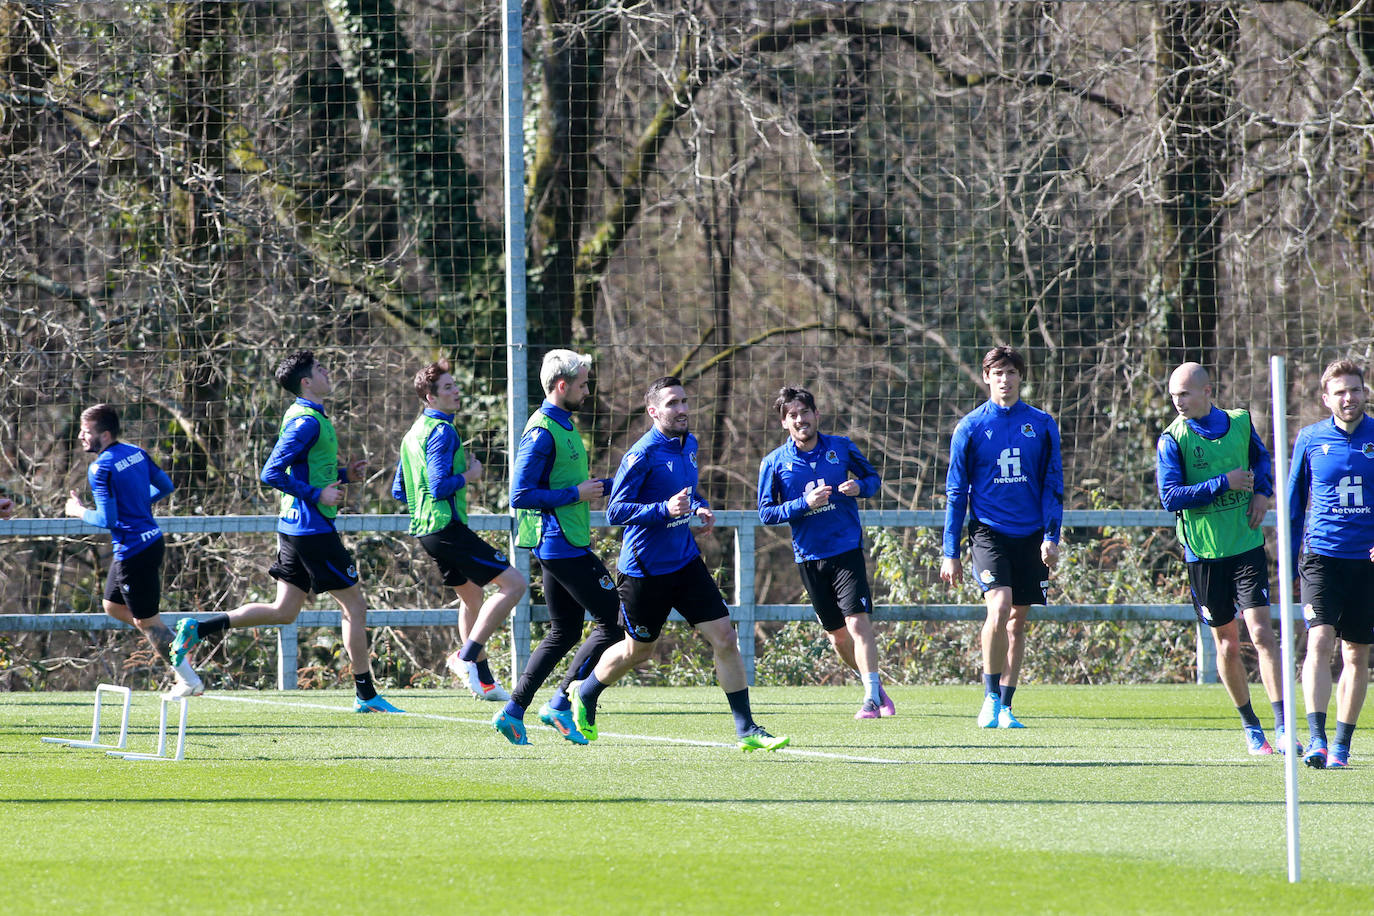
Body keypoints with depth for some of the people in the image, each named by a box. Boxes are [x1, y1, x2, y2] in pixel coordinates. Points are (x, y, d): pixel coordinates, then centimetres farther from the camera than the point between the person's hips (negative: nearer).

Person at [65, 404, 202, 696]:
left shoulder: (100, 469, -19)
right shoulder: (136, 453, 6)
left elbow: (107, 520, -22)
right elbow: (165, 486, 15)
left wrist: (80, 512, -4)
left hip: (134, 550, -9)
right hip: (152, 540, 9)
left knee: (146, 620, 2)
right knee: (113, 606, 23)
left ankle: (189, 681, 7)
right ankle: (176, 644, 22)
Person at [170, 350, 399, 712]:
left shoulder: (307, 418, 15)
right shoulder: (307, 422, -16)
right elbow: (272, 474, -21)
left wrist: (342, 475, 15)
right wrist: (317, 495, -19)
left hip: (295, 529, 10)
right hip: (313, 529, -10)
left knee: (284, 611, 10)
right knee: (355, 607, -1)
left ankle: (197, 629, 7)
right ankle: (366, 695, 3)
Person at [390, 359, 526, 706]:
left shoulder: (414, 432, 16)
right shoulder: (442, 431, -14)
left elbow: (399, 492, 21)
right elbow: (439, 486, -23)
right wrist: (469, 475, -8)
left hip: (425, 529, 10)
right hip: (447, 527, -10)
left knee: (472, 596, 24)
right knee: (513, 583, -12)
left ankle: (483, 680, 28)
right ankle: (467, 656, -15)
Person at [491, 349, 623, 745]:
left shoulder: (564, 426, 16)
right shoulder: (543, 432, -15)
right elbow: (521, 495, -20)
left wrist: (610, 484, 18)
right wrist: (576, 494, -18)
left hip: (565, 545, 10)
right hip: (560, 545, -10)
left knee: (564, 633, 12)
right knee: (613, 621, -8)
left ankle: (513, 711, 11)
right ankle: (561, 704, -6)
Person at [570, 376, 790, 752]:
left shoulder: (688, 444, 7)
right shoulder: (643, 454, -18)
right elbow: (615, 510, -20)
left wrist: (699, 507, 4)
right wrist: (665, 510, -31)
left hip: (685, 562, 6)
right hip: (646, 567, -6)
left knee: (724, 639, -5)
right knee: (638, 650, 11)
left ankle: (747, 730, -1)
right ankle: (584, 697, 40)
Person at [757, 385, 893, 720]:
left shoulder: (842, 448, 1)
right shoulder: (774, 463, -2)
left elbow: (872, 477, 13)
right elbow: (766, 513, -3)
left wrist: (859, 486, -11)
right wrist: (805, 504, -17)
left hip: (847, 549, -2)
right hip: (809, 556, 2)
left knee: (857, 621, -17)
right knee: (836, 633, 10)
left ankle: (872, 696, -18)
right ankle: (872, 684, 30)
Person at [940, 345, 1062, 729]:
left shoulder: (1042, 425, 6)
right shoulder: (970, 428, 2)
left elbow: (1053, 485, 9)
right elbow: (956, 492, 5)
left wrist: (1051, 535, -3)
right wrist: (950, 552, 2)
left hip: (1030, 536, 3)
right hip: (988, 531, -2)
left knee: (1017, 620, 6)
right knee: (999, 606, -22)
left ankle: (1005, 707, 15)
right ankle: (991, 695, -9)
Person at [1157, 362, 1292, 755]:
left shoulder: (1240, 423, 5)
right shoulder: (1172, 440, -5)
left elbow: (1261, 458, 25)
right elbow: (1171, 497, -15)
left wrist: (1263, 492, 5)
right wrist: (1225, 483, -18)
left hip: (1247, 546, 1)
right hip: (1204, 554, -1)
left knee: (1261, 632, -11)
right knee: (1227, 644, 7)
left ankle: (1282, 726, -13)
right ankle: (1250, 726, 23)